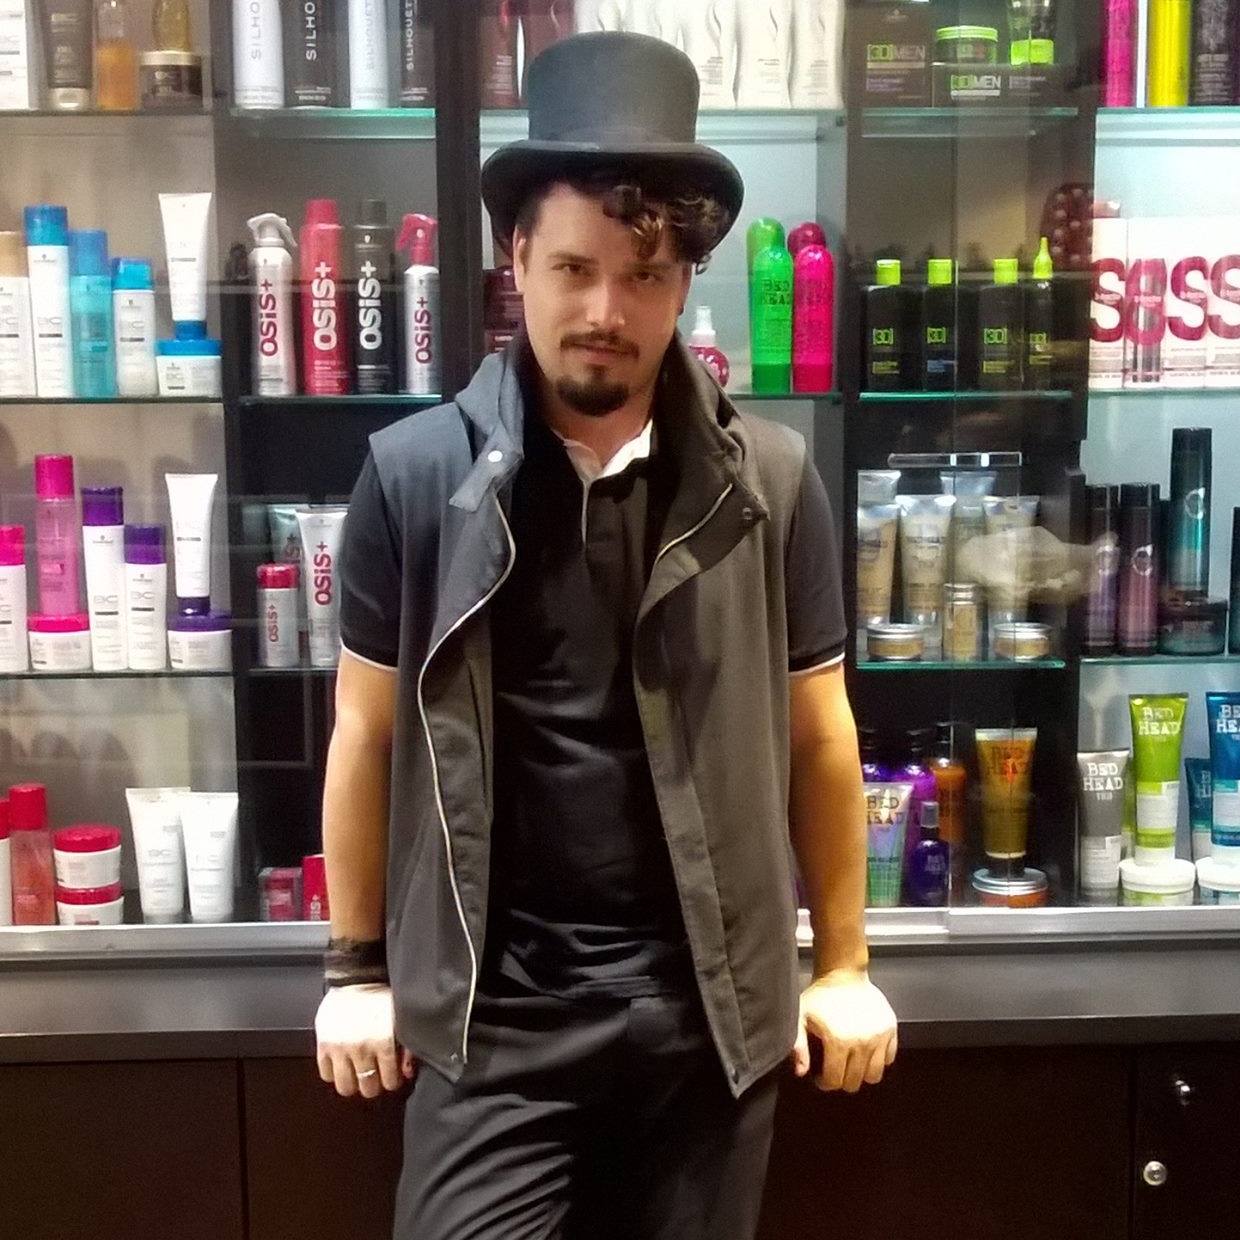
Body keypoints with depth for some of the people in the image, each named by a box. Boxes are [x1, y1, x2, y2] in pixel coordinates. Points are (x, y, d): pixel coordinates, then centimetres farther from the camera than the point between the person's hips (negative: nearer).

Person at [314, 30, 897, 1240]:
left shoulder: (770, 482, -4)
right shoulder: (414, 475, -6)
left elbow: (817, 737, 4)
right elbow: (368, 735, 2)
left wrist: (842, 961, 8)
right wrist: (358, 966, 5)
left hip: (707, 998, 1)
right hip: (492, 1004, -1)